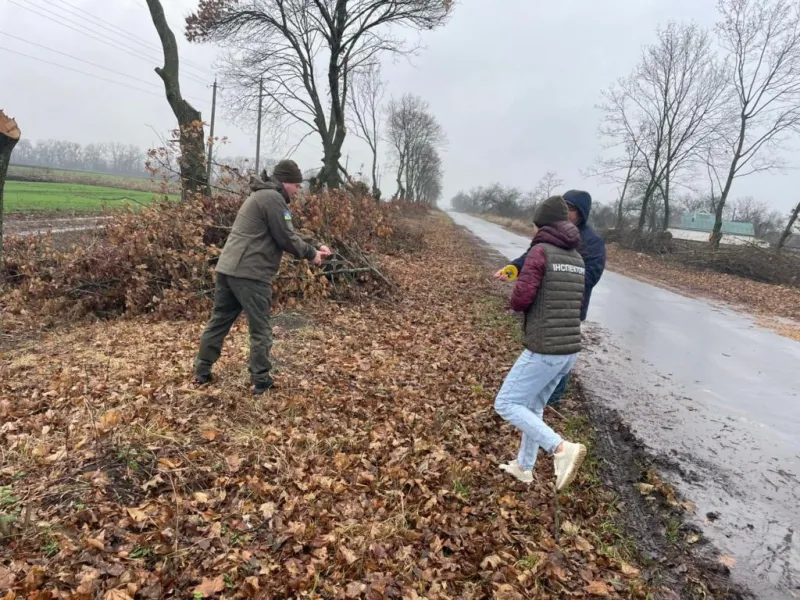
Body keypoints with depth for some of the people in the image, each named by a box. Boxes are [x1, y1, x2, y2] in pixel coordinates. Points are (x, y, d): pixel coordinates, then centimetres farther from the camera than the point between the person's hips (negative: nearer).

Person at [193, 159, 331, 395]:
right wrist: (311, 253, 2)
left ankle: (202, 371, 26)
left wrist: (314, 247, 17)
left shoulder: (262, 195, 23)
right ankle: (261, 381, 8)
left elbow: (289, 234, 23)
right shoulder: (273, 198, -10)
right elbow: (286, 238, -11)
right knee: (261, 329, 1)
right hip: (250, 273, -10)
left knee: (219, 321, 16)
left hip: (228, 268, 10)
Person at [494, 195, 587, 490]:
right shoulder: (577, 259, 14)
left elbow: (521, 298, -19)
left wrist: (514, 302, 5)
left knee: (506, 404, 3)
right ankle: (523, 467, 34)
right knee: (533, 405, 23)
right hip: (570, 349, 8)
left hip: (544, 350, -8)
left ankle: (562, 449, -8)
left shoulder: (540, 250, -11)